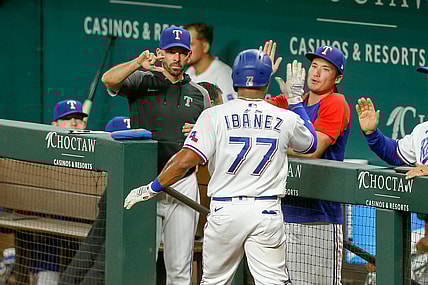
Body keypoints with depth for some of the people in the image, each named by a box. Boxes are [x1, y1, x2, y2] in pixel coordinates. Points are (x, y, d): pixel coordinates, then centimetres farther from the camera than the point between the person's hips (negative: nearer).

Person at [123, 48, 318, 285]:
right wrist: (297, 101, 31)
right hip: (267, 212, 0)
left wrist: (151, 188, 1)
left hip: (225, 211, 0)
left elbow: (186, 160, -11)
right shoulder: (286, 119, 2)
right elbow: (311, 144, 24)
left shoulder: (215, 115, -4)